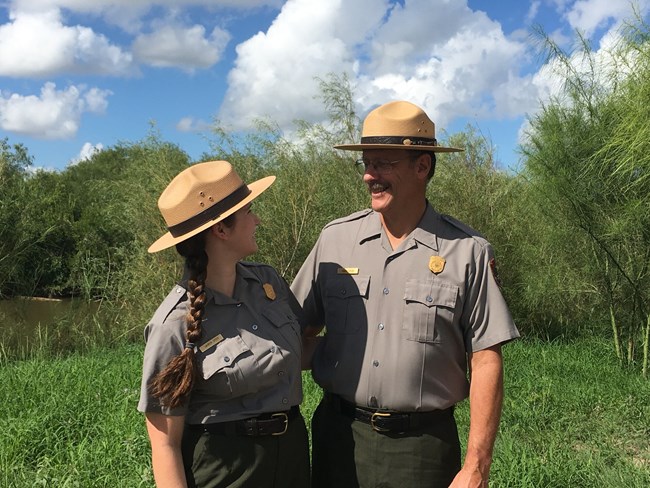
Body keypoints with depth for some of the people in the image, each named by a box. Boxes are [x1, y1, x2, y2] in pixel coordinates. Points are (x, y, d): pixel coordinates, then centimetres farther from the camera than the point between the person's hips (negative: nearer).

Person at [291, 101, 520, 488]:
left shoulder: (468, 252, -7)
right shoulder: (334, 239, 0)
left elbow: (485, 362, -7)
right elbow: (297, 329, 7)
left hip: (423, 444, -2)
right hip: (339, 434, 2)